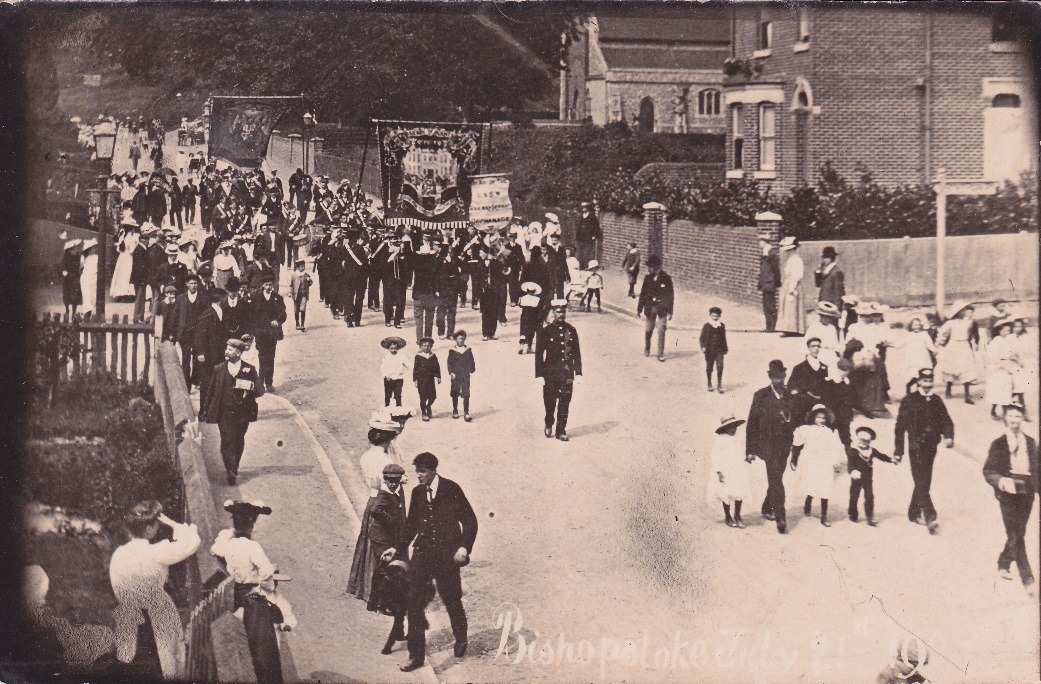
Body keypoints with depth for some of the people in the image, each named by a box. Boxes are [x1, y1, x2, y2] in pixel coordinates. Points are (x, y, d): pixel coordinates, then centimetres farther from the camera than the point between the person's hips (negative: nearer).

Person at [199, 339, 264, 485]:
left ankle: (234, 468, 31)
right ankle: (231, 471, -10)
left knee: (239, 441, 12)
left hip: (243, 413, 1)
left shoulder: (249, 370, 0)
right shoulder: (218, 369, 2)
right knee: (228, 440, -10)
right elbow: (209, 391, 7)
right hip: (225, 412, -1)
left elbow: (261, 390, -2)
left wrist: (250, 386, -24)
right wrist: (206, 411, 6)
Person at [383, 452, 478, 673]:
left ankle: (461, 640, 39)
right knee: (414, 604, -3)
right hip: (423, 554, 4)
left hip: (447, 555, -4)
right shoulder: (417, 493, 8)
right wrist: (398, 548, 8)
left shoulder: (451, 489, -6)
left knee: (452, 600, 10)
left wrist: (464, 547, -13)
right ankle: (416, 655, 3)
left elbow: (470, 520, -3)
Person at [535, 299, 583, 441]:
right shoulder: (545, 331, -3)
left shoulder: (571, 330, 5)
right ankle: (549, 425, 31)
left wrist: (578, 372, 5)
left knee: (564, 403, 2)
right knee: (550, 402, 7)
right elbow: (539, 354, -2)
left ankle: (561, 431, 11)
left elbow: (577, 353, 9)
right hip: (550, 373, -2)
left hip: (567, 373, 2)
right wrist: (539, 375, -6)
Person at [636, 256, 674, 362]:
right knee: (648, 330, 9)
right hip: (650, 308, 3)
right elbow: (643, 294, 7)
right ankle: (646, 349, 33)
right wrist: (639, 309, 8)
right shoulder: (648, 277, 1)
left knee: (661, 331, -6)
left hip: (662, 309, -3)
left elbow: (670, 295, -4)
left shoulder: (666, 278, -9)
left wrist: (670, 312, -5)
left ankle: (661, 354, 1)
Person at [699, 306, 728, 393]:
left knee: (720, 367, -8)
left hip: (719, 350, 1)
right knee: (709, 368, 8)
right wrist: (703, 346, -15)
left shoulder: (722, 326, 7)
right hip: (709, 350, -1)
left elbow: (724, 338, 16)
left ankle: (719, 385, 1)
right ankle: (709, 384, 23)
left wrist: (725, 348, 19)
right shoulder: (707, 326, -2)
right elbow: (702, 338, -2)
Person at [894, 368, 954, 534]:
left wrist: (948, 437, -12)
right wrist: (898, 450, -4)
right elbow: (900, 426, -3)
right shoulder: (909, 401, -4)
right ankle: (931, 519, -18)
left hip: (931, 447, 5)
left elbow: (946, 421, 9)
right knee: (921, 483, -11)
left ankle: (914, 513, 30)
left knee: (924, 482, 14)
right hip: (916, 447, -5)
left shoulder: (936, 401, 9)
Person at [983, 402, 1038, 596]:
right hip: (1008, 495, -4)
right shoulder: (998, 445, -4)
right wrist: (1001, 481, -22)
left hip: (1026, 494, 4)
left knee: (1018, 534, 13)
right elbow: (988, 471, -4)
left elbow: (1036, 469, 12)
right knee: (1017, 538, -7)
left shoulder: (1030, 443, 6)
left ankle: (1003, 564, 37)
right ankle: (1028, 580, -5)